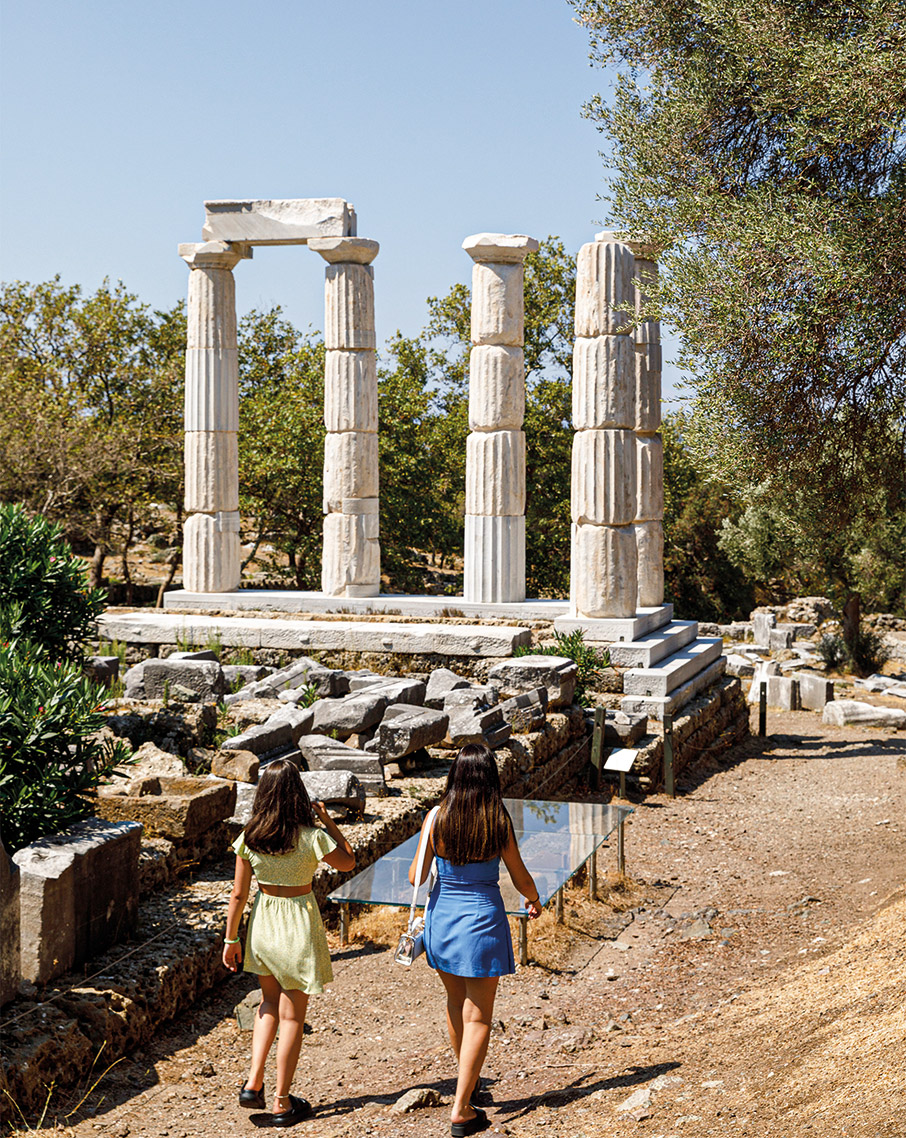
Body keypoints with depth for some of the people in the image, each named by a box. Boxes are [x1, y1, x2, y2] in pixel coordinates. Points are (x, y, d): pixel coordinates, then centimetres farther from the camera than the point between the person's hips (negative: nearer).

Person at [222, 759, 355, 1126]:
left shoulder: (249, 838, -9)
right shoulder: (311, 837, -19)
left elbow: (239, 894, -3)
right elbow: (348, 861, -1)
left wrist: (231, 938, 8)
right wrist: (327, 820, 1)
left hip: (263, 923, 4)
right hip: (298, 922, -3)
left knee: (270, 1001, 27)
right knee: (292, 1014, 9)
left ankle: (253, 1082, 17)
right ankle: (282, 1103, 17)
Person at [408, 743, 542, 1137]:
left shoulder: (436, 818, -10)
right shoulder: (499, 822, -12)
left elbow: (415, 878, -6)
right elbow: (521, 879, -2)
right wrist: (534, 900, 20)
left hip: (442, 914, 3)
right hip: (483, 918, -3)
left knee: (456, 1003, 23)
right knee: (477, 1016, 5)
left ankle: (467, 1080, 42)